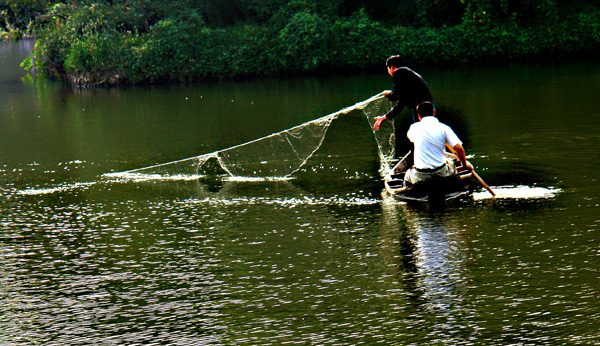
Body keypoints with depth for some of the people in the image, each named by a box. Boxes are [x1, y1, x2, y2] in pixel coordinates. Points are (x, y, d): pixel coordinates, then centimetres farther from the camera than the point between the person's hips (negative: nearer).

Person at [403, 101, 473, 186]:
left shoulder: (414, 127, 0)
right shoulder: (444, 128, -3)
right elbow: (459, 148, -9)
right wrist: (465, 165, 8)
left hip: (420, 176, 0)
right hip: (441, 171, 0)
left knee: (408, 175, 33)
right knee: (450, 162, 34)